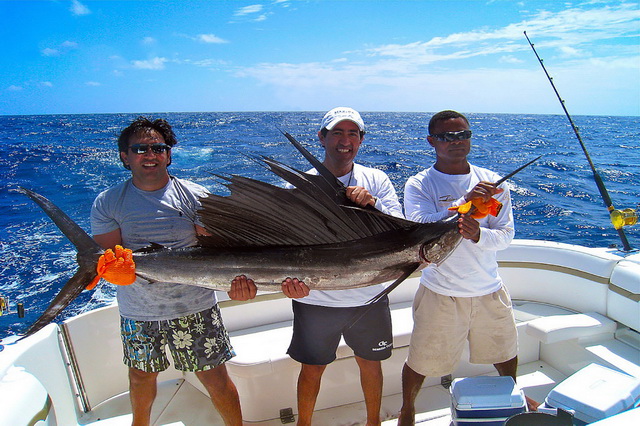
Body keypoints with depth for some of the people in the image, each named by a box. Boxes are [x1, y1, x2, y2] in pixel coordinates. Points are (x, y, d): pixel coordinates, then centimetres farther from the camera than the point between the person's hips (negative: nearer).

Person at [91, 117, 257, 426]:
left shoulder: (194, 197, -5)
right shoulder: (108, 203, -1)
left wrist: (236, 279, -32)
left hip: (194, 307, -2)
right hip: (137, 312, 2)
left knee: (215, 378, 5)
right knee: (141, 376, 23)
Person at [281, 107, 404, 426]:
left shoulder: (377, 180, -2)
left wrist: (372, 205, -29)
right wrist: (294, 279, -29)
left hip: (368, 299, 2)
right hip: (315, 300, -1)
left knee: (370, 363, 20)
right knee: (311, 369, 15)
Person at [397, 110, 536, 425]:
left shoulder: (492, 183, 0)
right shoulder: (419, 185, -10)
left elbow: (506, 235, -4)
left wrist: (478, 235, -26)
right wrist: (465, 201, -34)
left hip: (489, 290, 4)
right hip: (441, 293, -3)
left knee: (505, 353, 24)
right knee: (421, 361, 8)